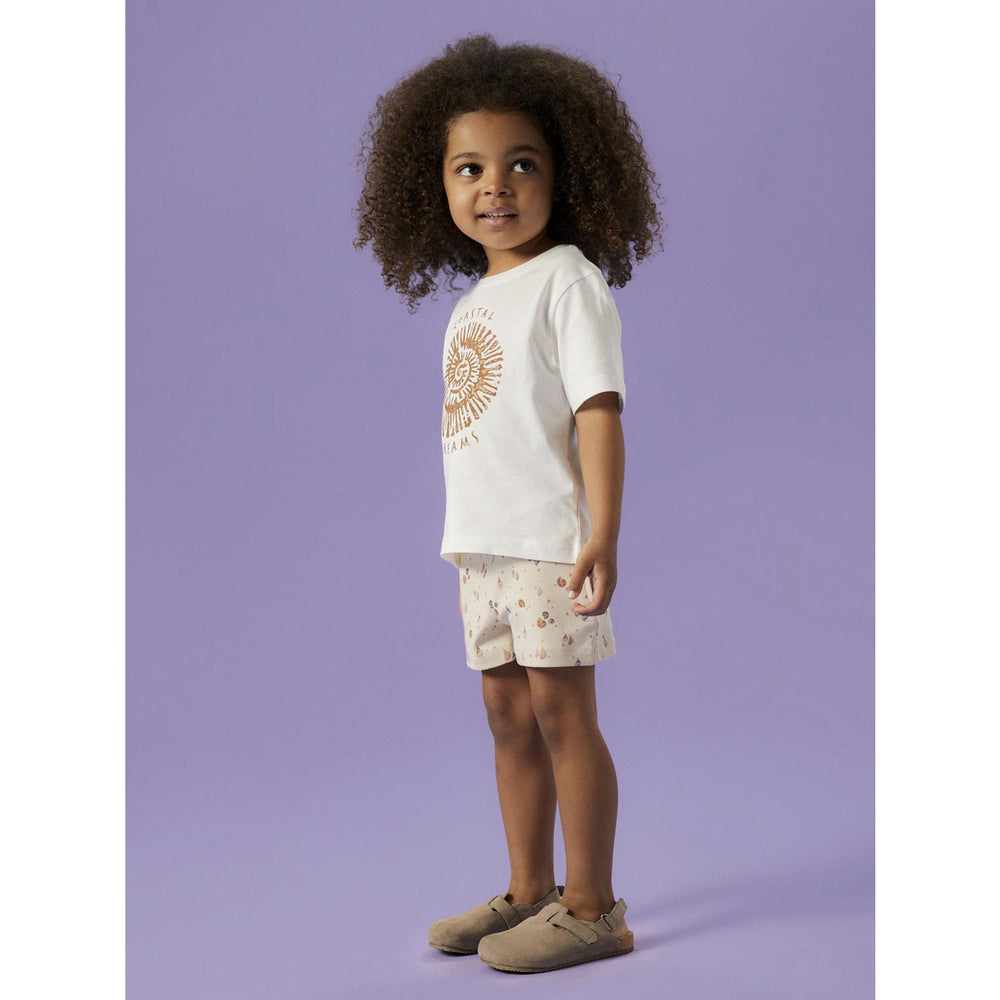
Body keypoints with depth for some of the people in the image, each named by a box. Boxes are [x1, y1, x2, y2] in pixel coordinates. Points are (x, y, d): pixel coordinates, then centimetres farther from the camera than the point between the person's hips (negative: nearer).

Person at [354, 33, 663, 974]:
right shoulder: (472, 303, 16)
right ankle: (528, 890, 23)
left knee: (560, 711, -4)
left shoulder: (567, 280, -7)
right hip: (483, 542, 8)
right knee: (509, 714, 12)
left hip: (550, 537, -8)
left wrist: (603, 533, -22)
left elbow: (597, 409, -15)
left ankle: (591, 907, 7)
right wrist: (470, 540, 15)